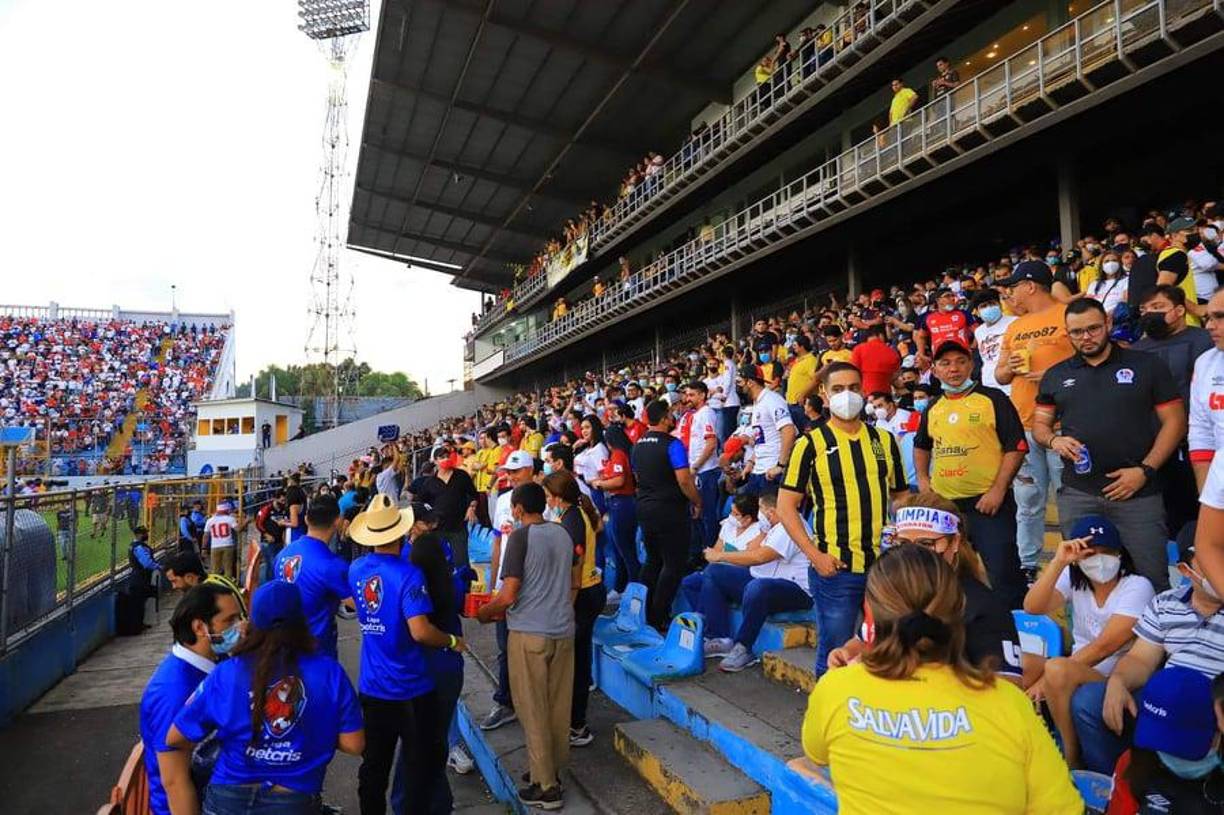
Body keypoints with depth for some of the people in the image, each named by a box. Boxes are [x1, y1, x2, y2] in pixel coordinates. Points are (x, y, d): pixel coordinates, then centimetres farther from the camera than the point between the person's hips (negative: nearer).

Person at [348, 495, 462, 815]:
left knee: (374, 763, 19)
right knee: (424, 763, 11)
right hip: (412, 689, -6)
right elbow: (420, 632, -28)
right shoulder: (408, 574, -22)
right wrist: (452, 641, -11)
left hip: (372, 687, 7)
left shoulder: (356, 570, -1)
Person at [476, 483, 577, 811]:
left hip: (529, 633, -6)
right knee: (558, 707, 15)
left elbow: (508, 596, -15)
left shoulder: (521, 537, -13)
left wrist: (483, 613, 3)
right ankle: (552, 771, 29)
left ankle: (546, 787, 13)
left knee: (534, 710, 6)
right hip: (563, 630, 6)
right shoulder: (563, 534, 5)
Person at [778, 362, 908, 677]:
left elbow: (901, 496, 16)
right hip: (835, 568, -4)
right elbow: (786, 506, -5)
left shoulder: (884, 439, 8)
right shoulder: (812, 444, -4)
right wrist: (815, 555, -13)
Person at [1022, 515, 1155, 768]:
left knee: (1057, 669, -34)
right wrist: (1058, 562, -21)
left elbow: (1104, 646, -17)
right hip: (1075, 673, 5)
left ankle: (1071, 760, -13)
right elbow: (1032, 608, -14)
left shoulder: (1137, 587, -8)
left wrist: (1050, 677, -22)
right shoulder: (1073, 579, 5)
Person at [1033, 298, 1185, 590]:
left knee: (1152, 577, 2)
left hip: (1138, 493, -2)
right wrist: (1054, 441, -9)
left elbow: (1174, 421, 2)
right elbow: (1039, 425, 15)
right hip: (1076, 494, 2)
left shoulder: (1148, 366, 4)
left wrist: (1145, 470, -9)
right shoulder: (1055, 375, 11)